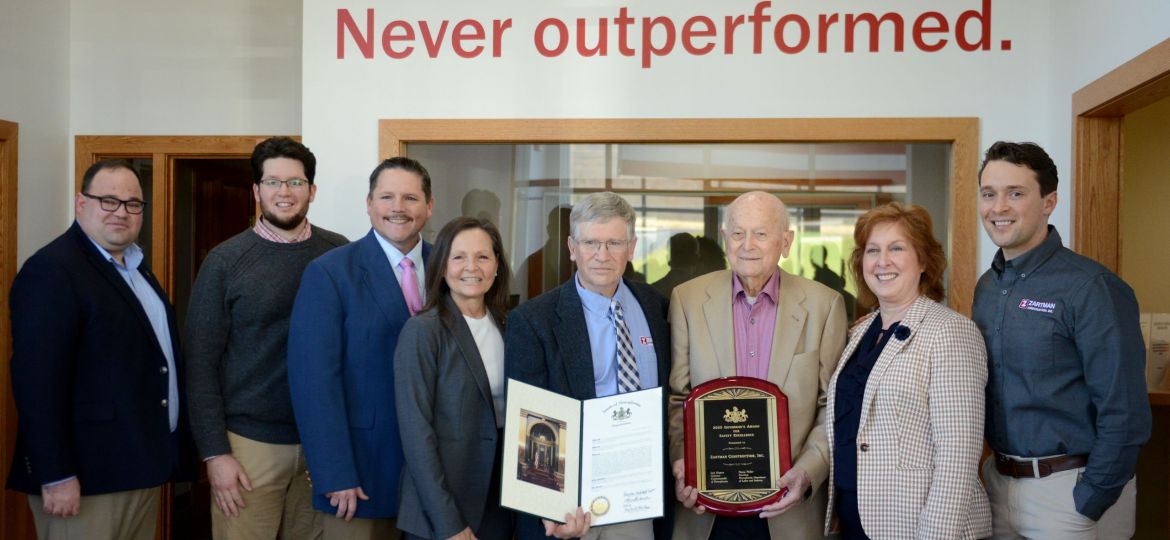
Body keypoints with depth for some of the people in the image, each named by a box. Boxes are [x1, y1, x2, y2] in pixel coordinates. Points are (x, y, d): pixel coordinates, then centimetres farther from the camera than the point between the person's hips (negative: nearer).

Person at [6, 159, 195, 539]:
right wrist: (56, 476, -22)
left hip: (144, 466, 8)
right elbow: (37, 380, -20)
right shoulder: (51, 269, -14)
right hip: (88, 474, -8)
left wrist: (161, 456, 13)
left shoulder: (137, 266, 13)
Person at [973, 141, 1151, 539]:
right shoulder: (986, 287, 5)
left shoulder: (1093, 289, -16)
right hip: (998, 479, 6)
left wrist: (1087, 506, -15)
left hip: (1069, 488, -6)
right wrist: (990, 470, 10)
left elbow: (1125, 414, -17)